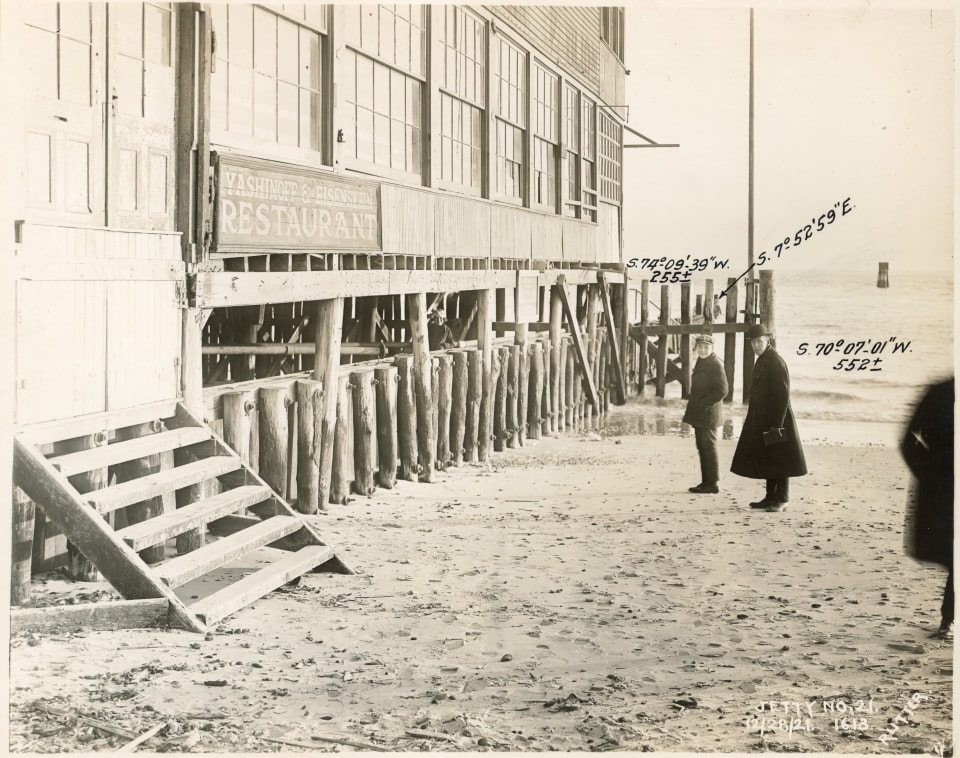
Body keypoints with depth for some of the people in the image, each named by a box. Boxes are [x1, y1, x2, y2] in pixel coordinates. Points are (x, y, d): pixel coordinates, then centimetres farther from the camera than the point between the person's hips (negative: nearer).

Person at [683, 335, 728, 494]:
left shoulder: (716, 364, -13)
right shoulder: (701, 362, 15)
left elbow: (721, 391, -18)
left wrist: (703, 404, -16)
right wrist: (693, 408, 13)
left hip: (708, 413, -9)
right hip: (699, 414, 9)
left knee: (708, 447, -5)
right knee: (702, 448, 11)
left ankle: (713, 483, -1)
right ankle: (706, 482, 17)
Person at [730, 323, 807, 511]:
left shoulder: (775, 361, -16)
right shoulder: (763, 360, 14)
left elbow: (782, 395, -21)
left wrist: (776, 424, -22)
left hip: (776, 418, -10)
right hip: (763, 420, 10)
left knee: (778, 459, -4)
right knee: (767, 459, 13)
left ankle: (782, 499, 2)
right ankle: (771, 497, 19)